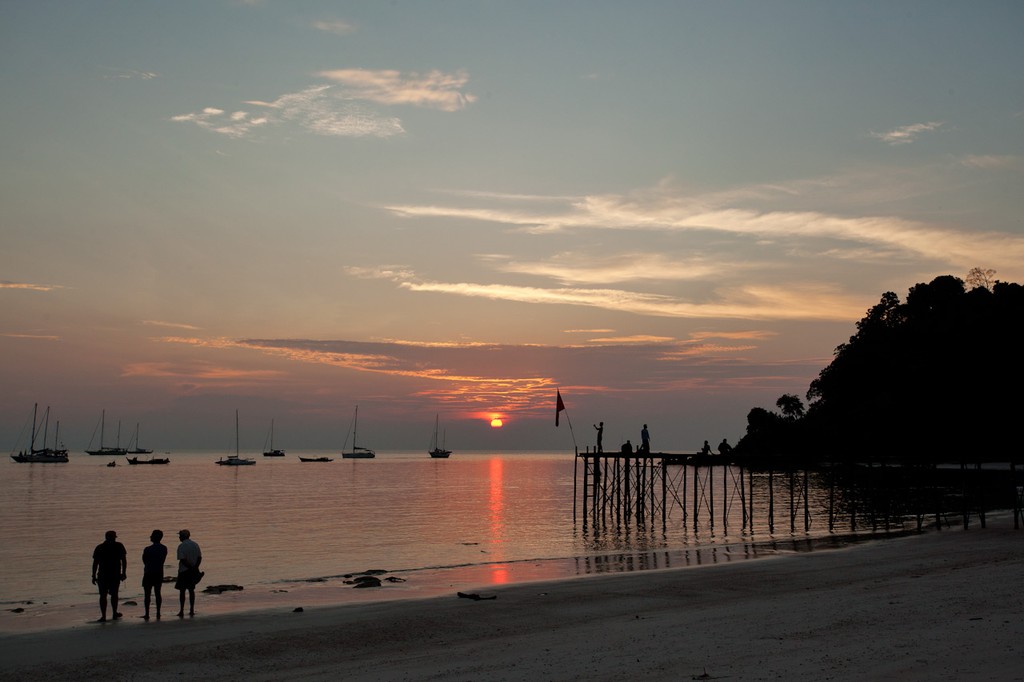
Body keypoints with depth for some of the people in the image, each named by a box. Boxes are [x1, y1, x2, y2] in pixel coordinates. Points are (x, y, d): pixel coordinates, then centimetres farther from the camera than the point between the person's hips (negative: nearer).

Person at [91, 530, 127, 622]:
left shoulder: (99, 548, 0)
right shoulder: (119, 546, 2)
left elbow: (95, 563, -3)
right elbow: (124, 560, 1)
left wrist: (94, 576, 1)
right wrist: (123, 573, 7)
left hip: (103, 575, -1)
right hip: (116, 575, 1)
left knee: (103, 595, 1)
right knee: (114, 594, 17)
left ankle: (103, 616, -5)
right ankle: (115, 613, 26)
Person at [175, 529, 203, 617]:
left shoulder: (181, 546, -12)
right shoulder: (195, 544, 7)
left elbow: (183, 560, -19)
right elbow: (200, 557, 3)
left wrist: (191, 568, -15)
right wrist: (195, 568, -4)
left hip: (184, 570, -5)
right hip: (194, 572, 5)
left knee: (182, 591, 2)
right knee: (191, 590, 13)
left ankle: (182, 611, 1)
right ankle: (192, 610, 12)